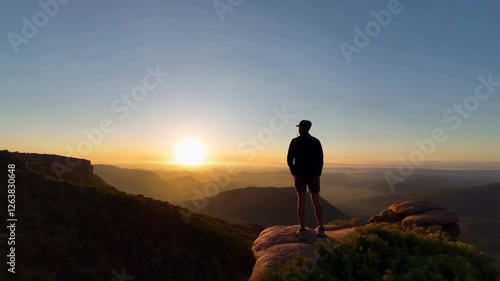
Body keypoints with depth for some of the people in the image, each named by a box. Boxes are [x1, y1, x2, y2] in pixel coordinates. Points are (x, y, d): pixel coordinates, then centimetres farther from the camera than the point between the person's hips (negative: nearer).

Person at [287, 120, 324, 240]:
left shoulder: (295, 141, -4)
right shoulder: (316, 141, 1)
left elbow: (289, 159, -5)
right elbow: (320, 159, 1)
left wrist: (293, 173, 10)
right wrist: (318, 174, 12)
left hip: (300, 175, -2)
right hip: (313, 174, 2)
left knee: (301, 202, -1)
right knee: (316, 201, 10)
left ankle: (302, 231, 0)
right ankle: (320, 228, 14)